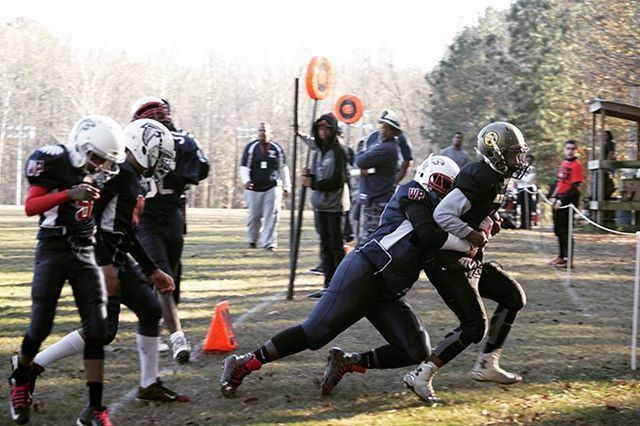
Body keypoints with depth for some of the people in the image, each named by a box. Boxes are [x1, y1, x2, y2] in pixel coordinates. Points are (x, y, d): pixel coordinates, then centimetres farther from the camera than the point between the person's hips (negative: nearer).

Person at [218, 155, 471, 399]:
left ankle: (348, 363, 5)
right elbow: (428, 236, -16)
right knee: (314, 333, -11)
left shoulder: (435, 212, 24)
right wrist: (467, 244, -7)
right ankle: (242, 364, 0)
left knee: (417, 352, 0)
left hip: (387, 295, 9)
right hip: (363, 274, -9)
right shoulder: (413, 193, -2)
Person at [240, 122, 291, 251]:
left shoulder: (276, 148, 8)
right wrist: (246, 180, -19)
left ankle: (269, 242, -7)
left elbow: (283, 168, 15)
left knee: (272, 215, -11)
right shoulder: (251, 147, 3)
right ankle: (252, 240, 28)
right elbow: (244, 167, -1)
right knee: (254, 216, 6)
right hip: (254, 188, 0)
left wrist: (286, 186, 14)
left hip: (272, 188, 0)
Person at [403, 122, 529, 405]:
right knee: (474, 326, -11)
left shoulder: (494, 179, 8)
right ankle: (420, 377, -7)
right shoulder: (480, 180, -22)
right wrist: (474, 236, -21)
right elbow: (442, 215, -29)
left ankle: (486, 365, 14)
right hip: (448, 262, -10)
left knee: (513, 296, 11)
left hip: (468, 261, 10)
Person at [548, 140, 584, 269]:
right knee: (558, 230, 13)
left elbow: (575, 187, -16)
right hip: (558, 200, 8)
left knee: (565, 230, -8)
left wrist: (562, 201, -19)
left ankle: (568, 260, -5)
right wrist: (551, 196, 10)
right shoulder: (563, 163, 15)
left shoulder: (576, 165, -10)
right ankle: (561, 257, 23)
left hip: (568, 200, -8)